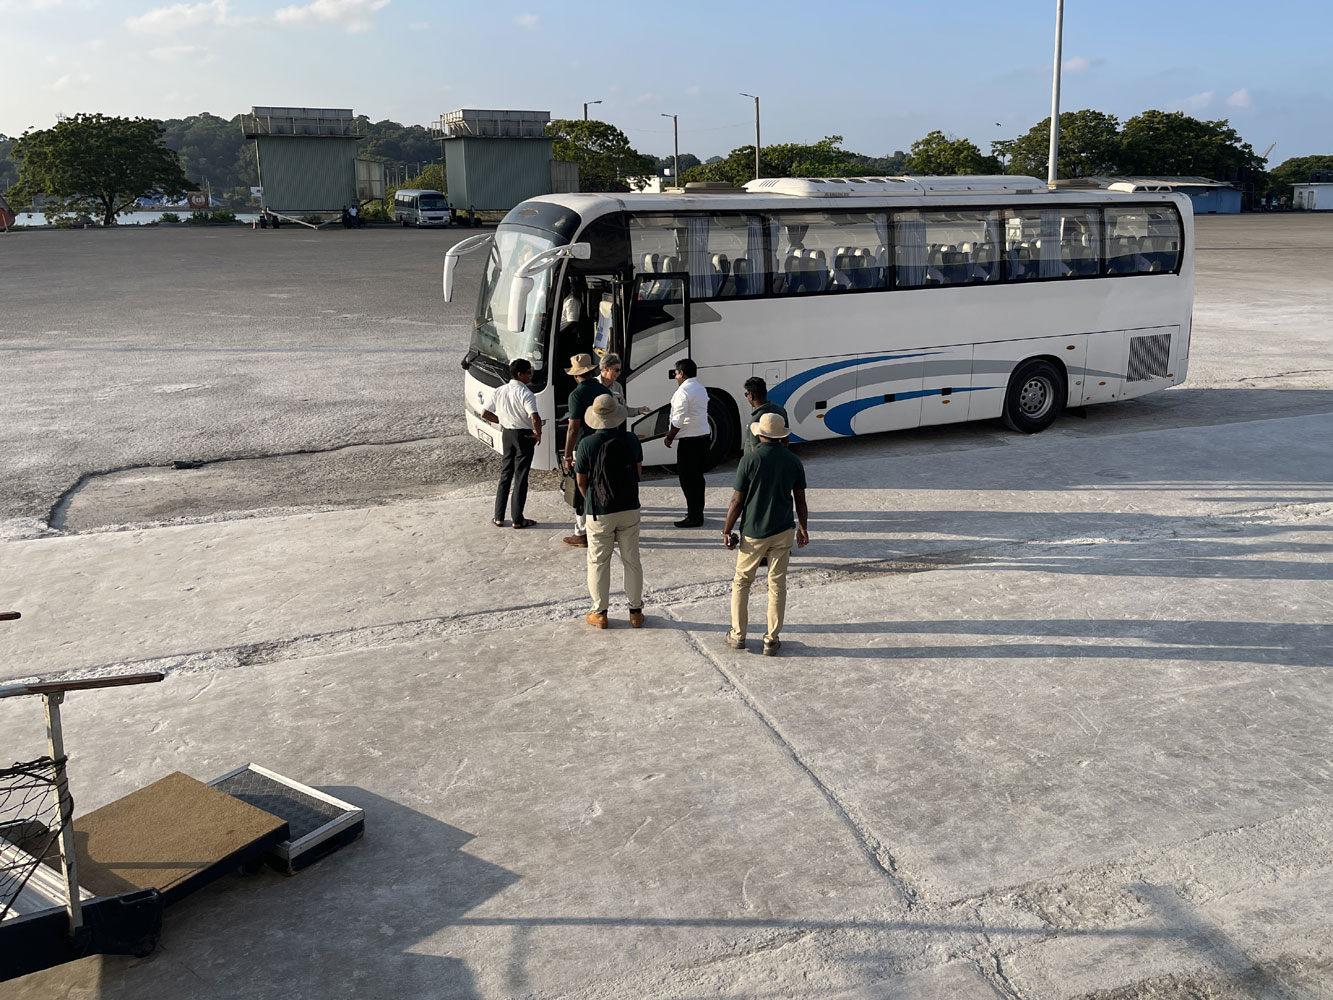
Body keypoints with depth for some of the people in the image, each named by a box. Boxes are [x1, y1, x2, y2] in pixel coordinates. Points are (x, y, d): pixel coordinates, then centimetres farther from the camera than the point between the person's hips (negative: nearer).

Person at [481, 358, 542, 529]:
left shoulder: (500, 391, 2)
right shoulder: (526, 394, -18)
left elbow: (485, 414, 5)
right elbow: (535, 418, -31)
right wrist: (538, 434, -14)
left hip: (506, 434, 6)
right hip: (524, 436, -6)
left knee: (505, 475, 15)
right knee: (520, 478, 3)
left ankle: (498, 517, 17)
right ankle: (517, 519, 9)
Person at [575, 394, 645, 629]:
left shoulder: (587, 444, -15)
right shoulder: (631, 440, -7)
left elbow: (581, 482, -6)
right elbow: (638, 472, 6)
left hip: (599, 513, -2)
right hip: (629, 509, 3)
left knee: (598, 563, 11)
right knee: (632, 561, 13)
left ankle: (600, 613, 19)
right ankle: (635, 611, 21)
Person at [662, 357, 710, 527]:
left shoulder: (683, 391, -16)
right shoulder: (701, 388, 14)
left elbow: (678, 419, -19)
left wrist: (669, 438, -7)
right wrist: (673, 432, 18)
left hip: (689, 440, -9)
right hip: (703, 436, 9)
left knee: (687, 478, -3)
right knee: (697, 476, 16)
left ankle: (694, 517, -2)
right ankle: (697, 511, 25)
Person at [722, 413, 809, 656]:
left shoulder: (749, 460, -11)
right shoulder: (793, 461, -1)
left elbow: (737, 501, -9)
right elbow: (800, 500, 5)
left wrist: (727, 531, 0)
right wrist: (803, 528, 18)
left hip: (753, 533, -2)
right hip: (783, 531, 2)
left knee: (741, 583, 14)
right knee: (777, 586, 9)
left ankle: (738, 635, 18)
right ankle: (772, 640, 13)